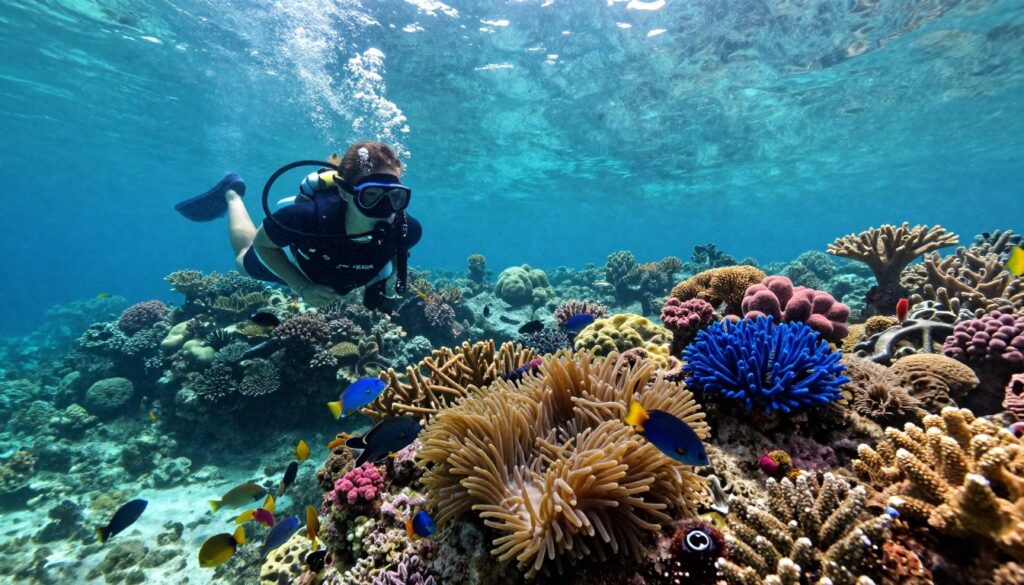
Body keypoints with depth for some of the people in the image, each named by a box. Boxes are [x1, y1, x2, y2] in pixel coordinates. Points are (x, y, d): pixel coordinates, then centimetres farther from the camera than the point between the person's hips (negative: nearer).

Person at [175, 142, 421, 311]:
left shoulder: (404, 228, -40)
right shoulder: (311, 215, -47)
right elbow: (261, 244, -26)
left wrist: (384, 277, -24)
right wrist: (302, 287, -34)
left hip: (342, 279, 3)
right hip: (295, 268, -2)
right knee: (245, 260, 32)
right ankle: (231, 195, 50)